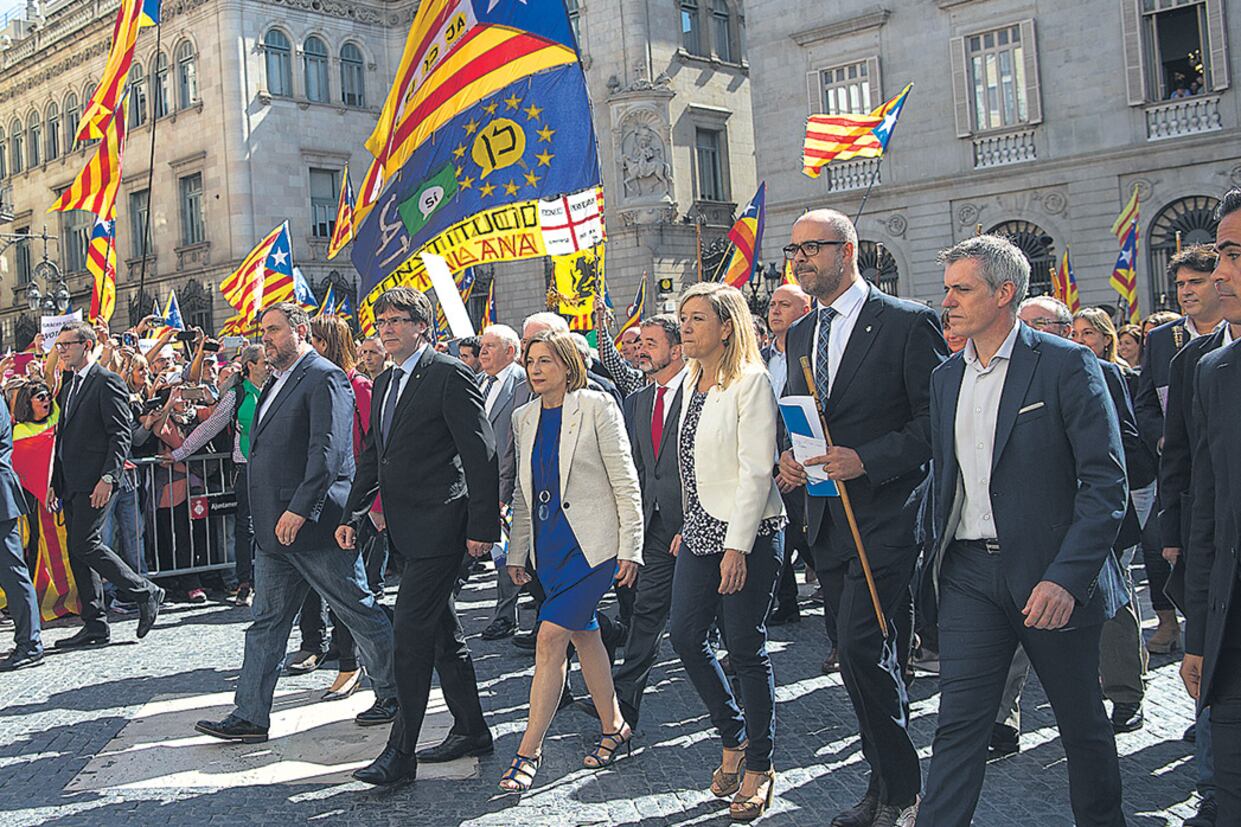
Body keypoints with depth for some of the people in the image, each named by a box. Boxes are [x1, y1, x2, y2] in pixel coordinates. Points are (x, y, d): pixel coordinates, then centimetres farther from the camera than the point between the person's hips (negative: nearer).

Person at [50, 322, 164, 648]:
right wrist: (56, 482, 16)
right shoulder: (68, 386, 19)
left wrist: (108, 477, -21)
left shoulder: (107, 382, -8)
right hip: (71, 484, 9)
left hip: (94, 482, -9)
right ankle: (95, 625, 12)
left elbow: (121, 435, -14)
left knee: (84, 544, -14)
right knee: (78, 551, 7)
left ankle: (145, 593, -2)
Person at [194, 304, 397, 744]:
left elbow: (328, 450, -21)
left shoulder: (324, 378, -11)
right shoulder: (277, 382, 18)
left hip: (314, 525, -9)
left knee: (360, 613, 4)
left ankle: (393, 693, 19)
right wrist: (267, 519, 17)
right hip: (274, 527, 9)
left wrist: (300, 510, -25)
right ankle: (250, 716, 15)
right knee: (267, 621, 10)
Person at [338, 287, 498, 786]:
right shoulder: (384, 383, 16)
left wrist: (482, 527, -17)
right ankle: (471, 731, 27)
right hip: (407, 529, 9)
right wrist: (351, 515, 13)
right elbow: (373, 457, 21)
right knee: (442, 631, 15)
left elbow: (481, 455, -14)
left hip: (440, 526, -9)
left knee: (411, 630, -10)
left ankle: (401, 753, -3)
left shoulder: (450, 375, -11)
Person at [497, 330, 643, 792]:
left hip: (591, 542, -6)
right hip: (548, 544, 6)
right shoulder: (524, 418, 11)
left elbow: (625, 481, -7)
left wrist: (629, 548, -10)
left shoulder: (596, 406, -6)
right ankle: (614, 729, 26)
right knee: (583, 635, 13)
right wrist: (517, 552, 14)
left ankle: (530, 749, -5)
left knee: (551, 637, -12)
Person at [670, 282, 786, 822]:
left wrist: (737, 546, -20)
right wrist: (689, 528, 16)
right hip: (701, 531, 8)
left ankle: (759, 767, 15)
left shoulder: (750, 382, -12)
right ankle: (734, 740, 26)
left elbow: (756, 470, -17)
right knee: (685, 636, 7)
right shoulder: (690, 382, 12)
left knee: (745, 648, -1)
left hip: (748, 534, -8)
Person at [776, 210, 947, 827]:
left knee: (862, 649, -13)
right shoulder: (800, 335, 15)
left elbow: (937, 419, -11)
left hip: (885, 516, -7)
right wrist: (789, 456, 0)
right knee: (857, 655, 12)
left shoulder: (907, 323, -8)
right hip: (827, 518, 7)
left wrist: (866, 460, -20)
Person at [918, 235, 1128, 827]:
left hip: (1050, 575, -4)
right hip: (969, 573, 4)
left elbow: (1106, 483, -13)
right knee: (958, 723, 0)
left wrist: (1066, 577, -22)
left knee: (1083, 727, 13)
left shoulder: (1066, 365, -8)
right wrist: (941, 559, 8)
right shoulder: (946, 378, 11)